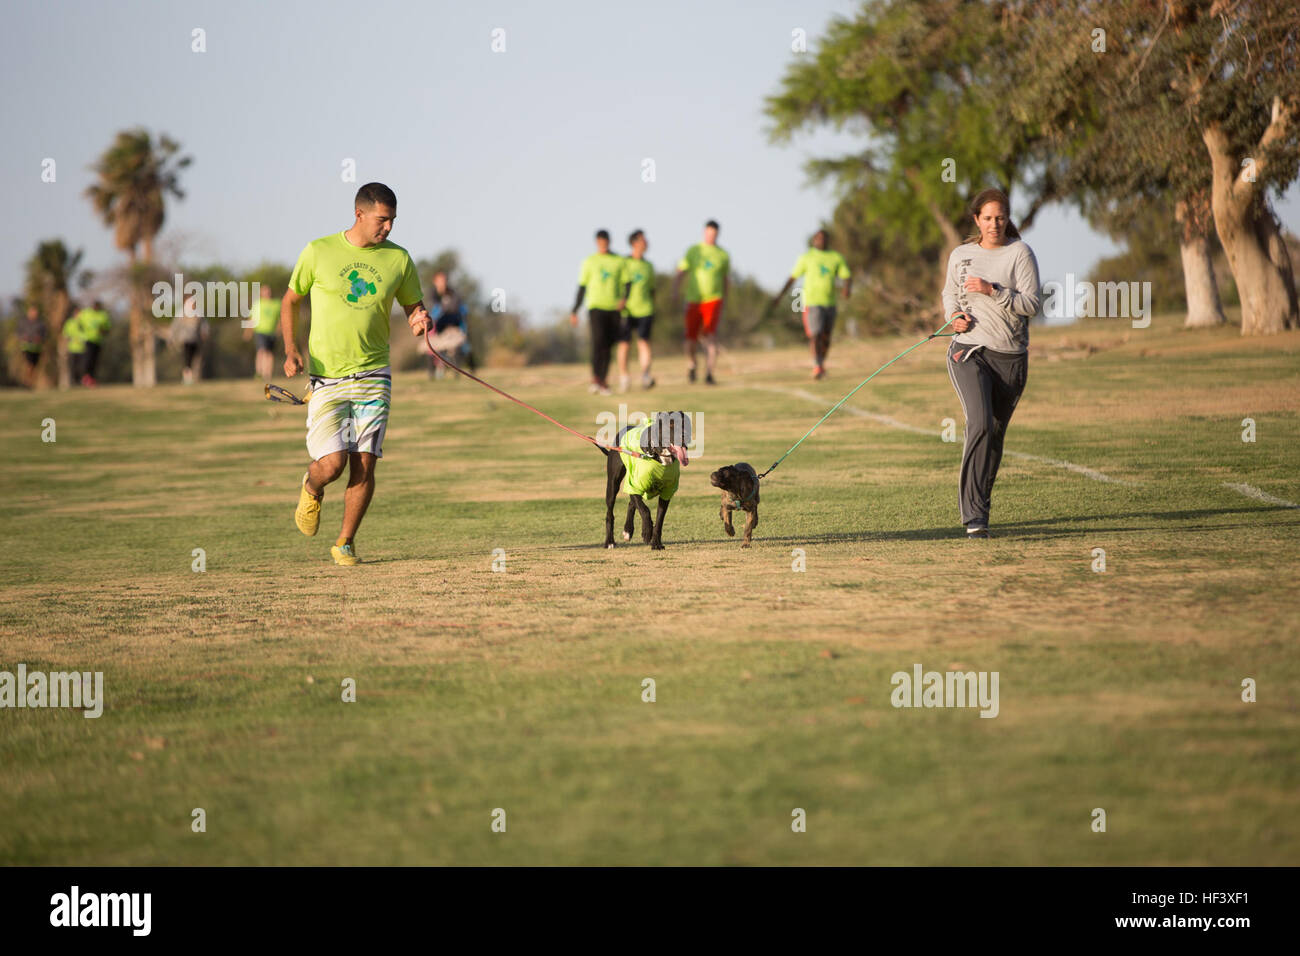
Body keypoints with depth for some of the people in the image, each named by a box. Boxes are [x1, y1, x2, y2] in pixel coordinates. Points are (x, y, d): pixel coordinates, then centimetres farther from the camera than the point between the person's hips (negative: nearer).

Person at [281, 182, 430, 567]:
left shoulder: (398, 259, 3)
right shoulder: (318, 252, -2)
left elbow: (412, 306, 13)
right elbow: (290, 300, 9)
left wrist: (418, 321, -12)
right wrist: (290, 346, -6)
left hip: (373, 376, 2)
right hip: (326, 378, -2)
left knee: (364, 465, -4)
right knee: (332, 464, -11)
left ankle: (346, 542, 14)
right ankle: (311, 489, 26)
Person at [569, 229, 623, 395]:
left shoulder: (619, 261, 10)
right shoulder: (589, 262, 7)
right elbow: (582, 288, 9)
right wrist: (574, 311, 6)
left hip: (614, 307, 2)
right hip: (596, 306, -2)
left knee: (608, 345, 3)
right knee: (598, 340, -18)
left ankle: (603, 380, 11)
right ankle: (595, 378, -24)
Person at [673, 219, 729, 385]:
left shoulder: (723, 255, 7)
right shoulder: (693, 251, 4)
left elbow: (726, 281, 18)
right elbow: (680, 273, -1)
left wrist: (723, 306, 20)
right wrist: (675, 292, -17)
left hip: (714, 300, 0)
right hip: (694, 301, 0)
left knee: (711, 337, -18)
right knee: (691, 340, 3)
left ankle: (708, 374, -20)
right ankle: (691, 363, 34)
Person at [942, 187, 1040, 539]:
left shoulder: (1019, 252, 0)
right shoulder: (961, 255, 9)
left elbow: (1032, 303, -8)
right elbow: (949, 294, 26)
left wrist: (993, 291, -17)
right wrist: (954, 315, 5)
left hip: (1011, 356, 0)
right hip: (968, 351, 0)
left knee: (995, 434, 7)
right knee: (979, 423, -20)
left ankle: (977, 506, 26)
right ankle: (974, 514, -25)